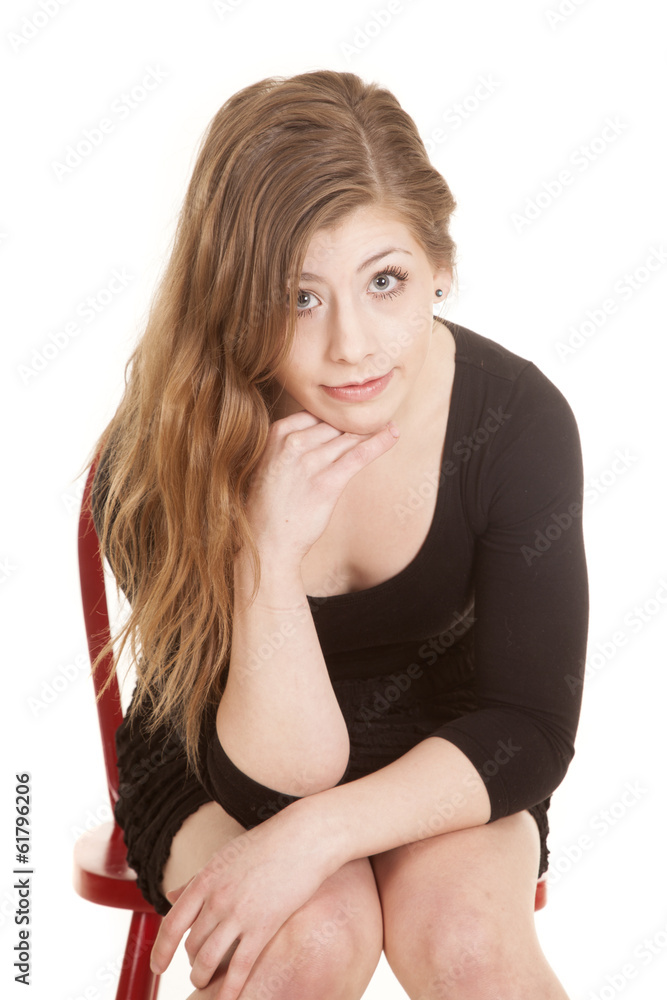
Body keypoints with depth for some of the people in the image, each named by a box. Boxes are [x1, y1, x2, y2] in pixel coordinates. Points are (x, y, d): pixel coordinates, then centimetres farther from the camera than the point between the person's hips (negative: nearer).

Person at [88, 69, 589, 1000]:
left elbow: (531, 726, -17)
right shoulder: (154, 461, -26)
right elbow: (275, 780, -24)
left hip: (440, 755, 1)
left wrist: (318, 834, -31)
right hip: (217, 757, 0)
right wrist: (268, 554, -41)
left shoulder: (518, 419, -22)